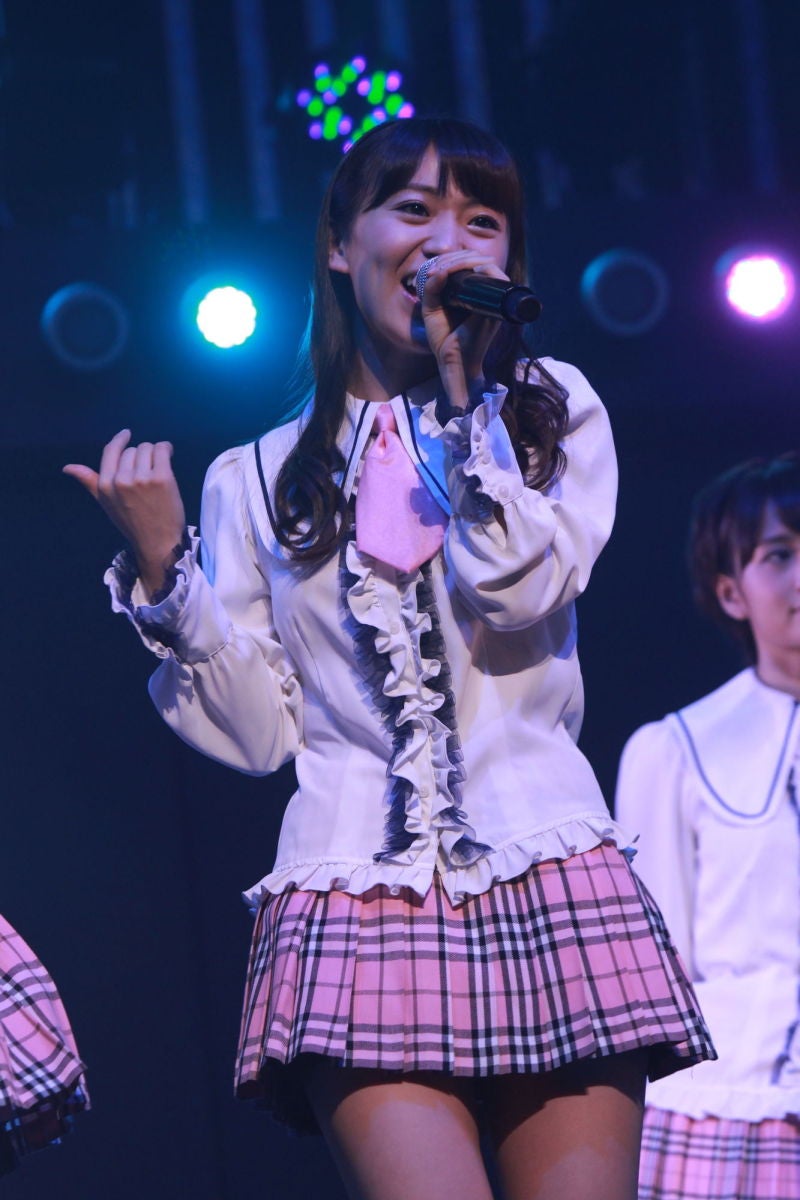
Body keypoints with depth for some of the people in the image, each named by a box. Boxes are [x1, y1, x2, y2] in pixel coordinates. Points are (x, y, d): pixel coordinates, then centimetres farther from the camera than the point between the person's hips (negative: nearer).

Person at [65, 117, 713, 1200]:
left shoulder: (551, 409, 15)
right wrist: (161, 571, 0)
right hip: (358, 900, 0)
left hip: (547, 879, 1)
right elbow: (259, 730, 11)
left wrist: (460, 380, -3)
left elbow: (522, 593, -5)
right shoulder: (258, 479, 16)